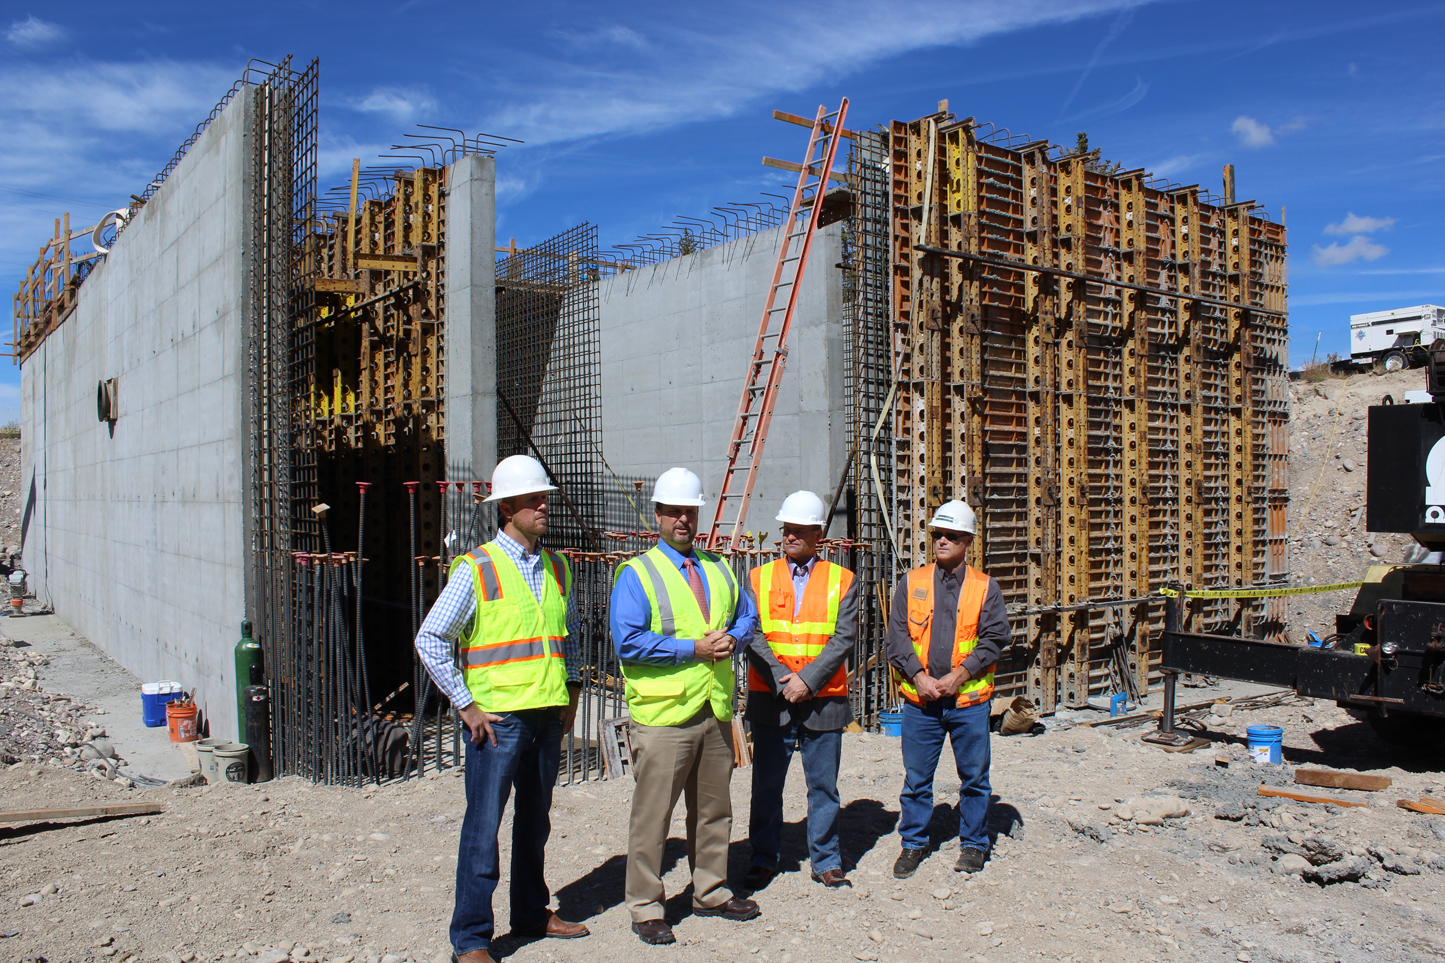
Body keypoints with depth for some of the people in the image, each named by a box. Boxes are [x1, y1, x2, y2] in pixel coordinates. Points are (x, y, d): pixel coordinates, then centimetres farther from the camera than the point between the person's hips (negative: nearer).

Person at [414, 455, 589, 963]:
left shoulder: (556, 568, 10)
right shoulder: (477, 569, -9)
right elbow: (430, 640, -9)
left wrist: (572, 690, 15)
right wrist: (466, 705, -10)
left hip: (549, 716, 6)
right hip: (497, 718, -5)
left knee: (535, 822, 17)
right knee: (483, 827, -1)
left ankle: (532, 913, 32)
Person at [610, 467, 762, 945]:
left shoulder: (718, 570, 14)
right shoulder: (637, 574, -7)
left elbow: (746, 614, 21)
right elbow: (628, 641, -16)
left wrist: (731, 639, -2)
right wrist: (694, 648, -17)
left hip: (715, 712, 6)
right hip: (663, 715, -6)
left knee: (714, 810, 17)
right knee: (652, 816, 0)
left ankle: (711, 892, 33)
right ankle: (645, 907, 14)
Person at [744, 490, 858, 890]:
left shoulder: (842, 581, 4)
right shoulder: (759, 578, 6)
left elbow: (844, 638, -4)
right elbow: (753, 635, -2)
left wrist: (807, 680, -14)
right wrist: (783, 681, -14)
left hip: (823, 702, 0)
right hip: (770, 701, 1)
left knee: (823, 786, 8)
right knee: (766, 785, 8)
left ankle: (826, 861, 23)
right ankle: (763, 860, 22)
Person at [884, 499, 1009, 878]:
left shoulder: (985, 588, 3)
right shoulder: (912, 583, 5)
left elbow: (993, 639, -2)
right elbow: (897, 636, 1)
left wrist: (960, 674, -13)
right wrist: (918, 675, -12)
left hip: (969, 698, -1)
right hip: (919, 699, 1)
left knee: (974, 776, 9)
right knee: (916, 777, 8)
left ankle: (973, 844, 26)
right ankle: (913, 843, 23)